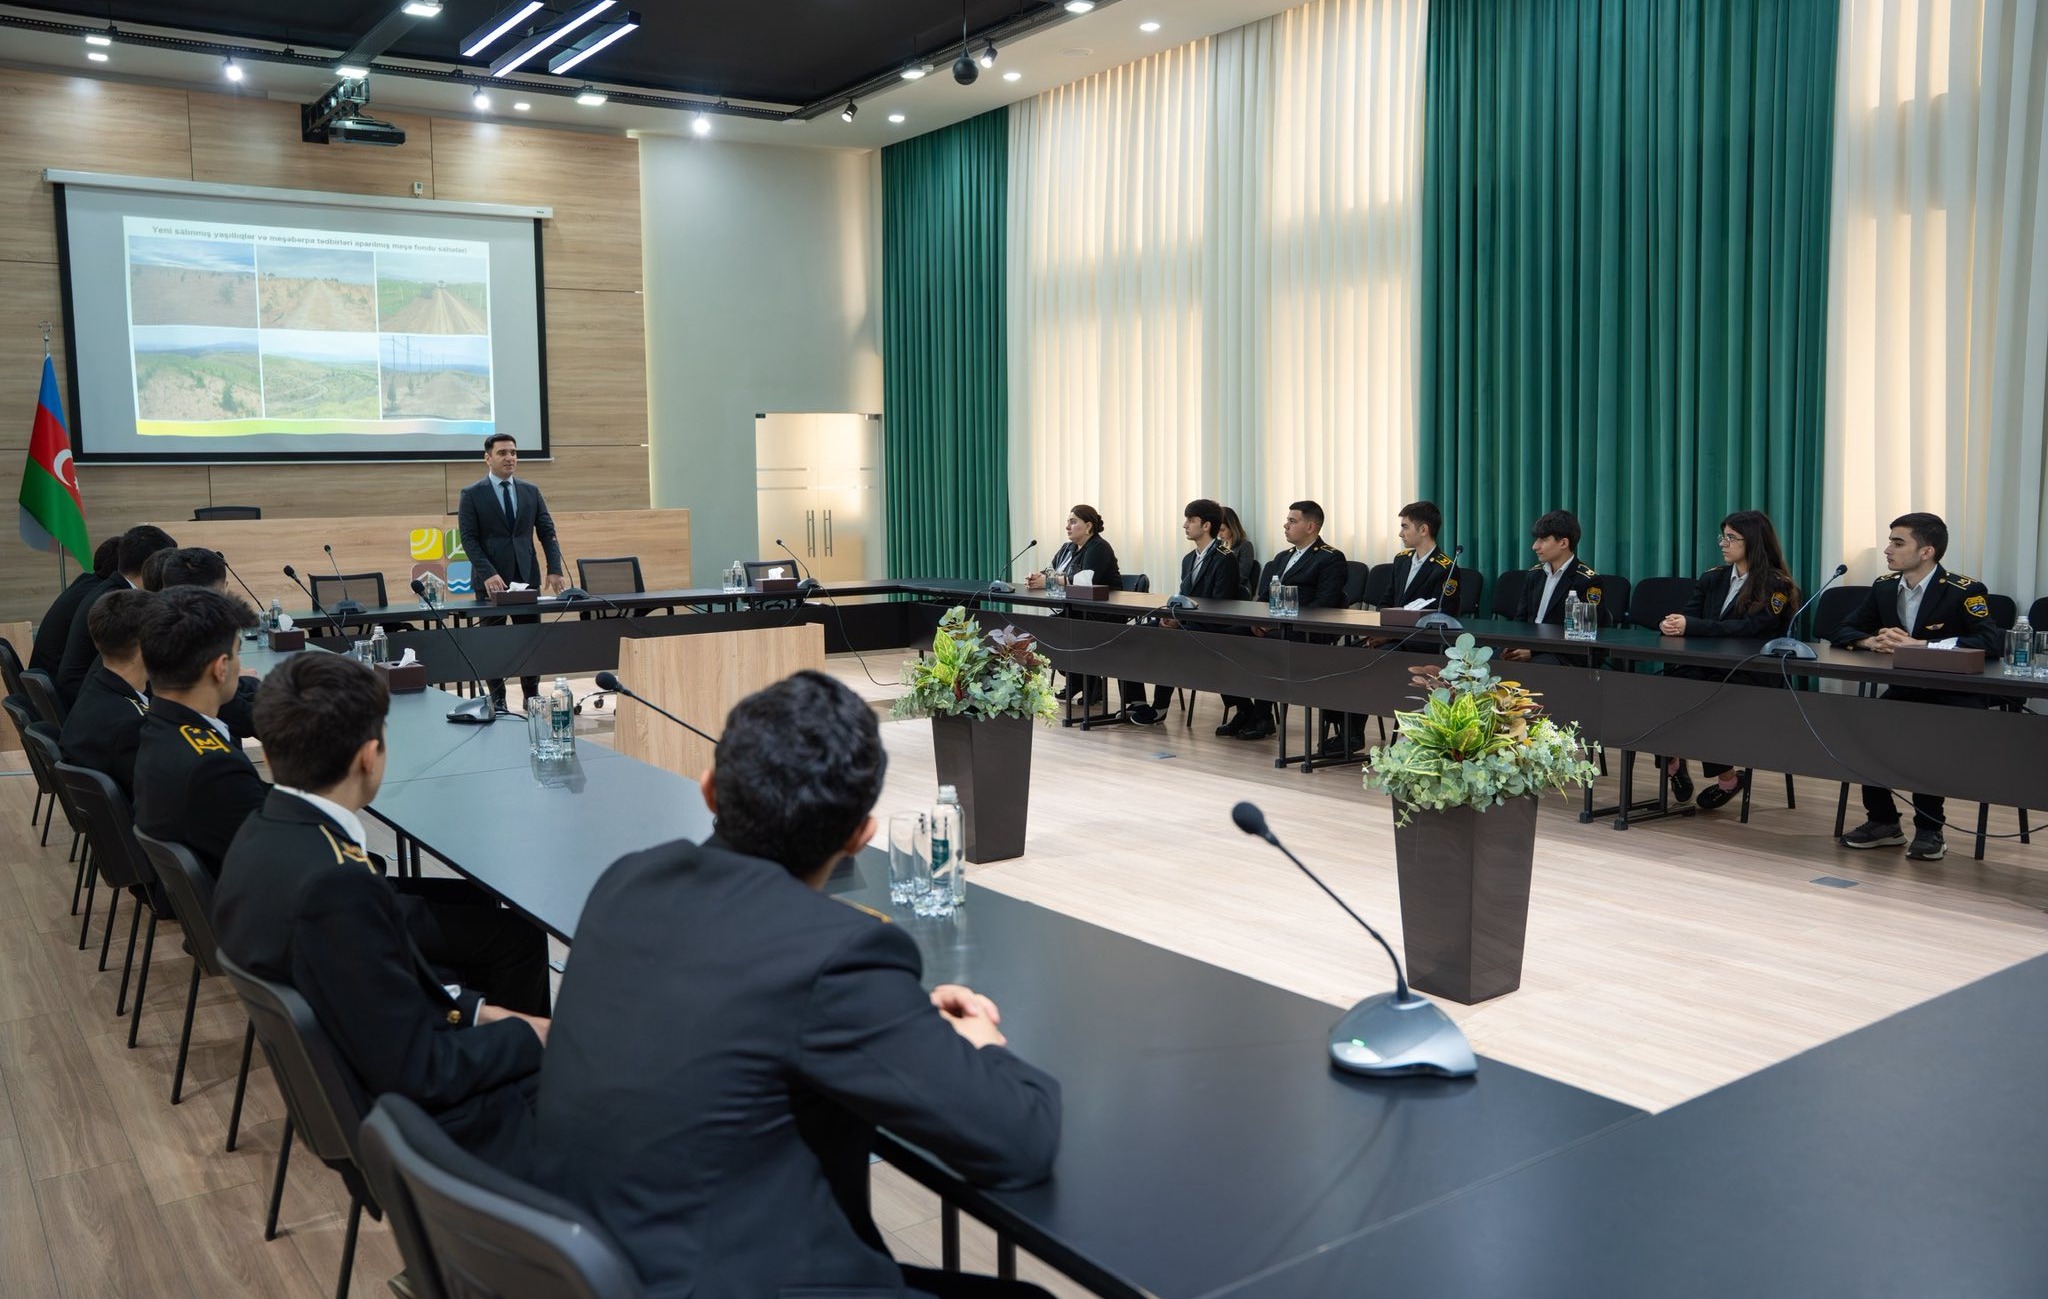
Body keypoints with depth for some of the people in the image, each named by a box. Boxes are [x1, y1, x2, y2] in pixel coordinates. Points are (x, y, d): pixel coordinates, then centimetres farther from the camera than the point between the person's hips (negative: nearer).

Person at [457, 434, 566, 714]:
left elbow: (547, 532, 9)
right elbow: (468, 538, -6)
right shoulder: (472, 494, -1)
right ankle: (497, 699, 10)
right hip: (491, 578, -3)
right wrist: (487, 574, -18)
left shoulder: (531, 491, 9)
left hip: (527, 575, 3)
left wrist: (554, 569, -3)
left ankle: (532, 694, 15)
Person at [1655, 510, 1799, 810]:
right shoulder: (1712, 578, 16)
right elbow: (1688, 617, 9)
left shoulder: (1776, 585, -3)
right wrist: (1671, 625, -17)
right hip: (1708, 667, 5)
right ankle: (1671, 759, -7)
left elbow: (1748, 628, -17)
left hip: (1753, 676, -5)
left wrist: (1690, 626, -25)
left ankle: (1726, 778, -13)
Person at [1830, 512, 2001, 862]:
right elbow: (1843, 631, 11)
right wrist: (1872, 641, -14)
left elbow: (1990, 643, -26)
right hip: (1904, 692, 6)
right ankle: (1882, 821, -4)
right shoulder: (1884, 587, 6)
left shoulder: (1965, 591, -13)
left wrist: (1917, 644, -31)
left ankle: (1929, 829, -13)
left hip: (1956, 698, -6)